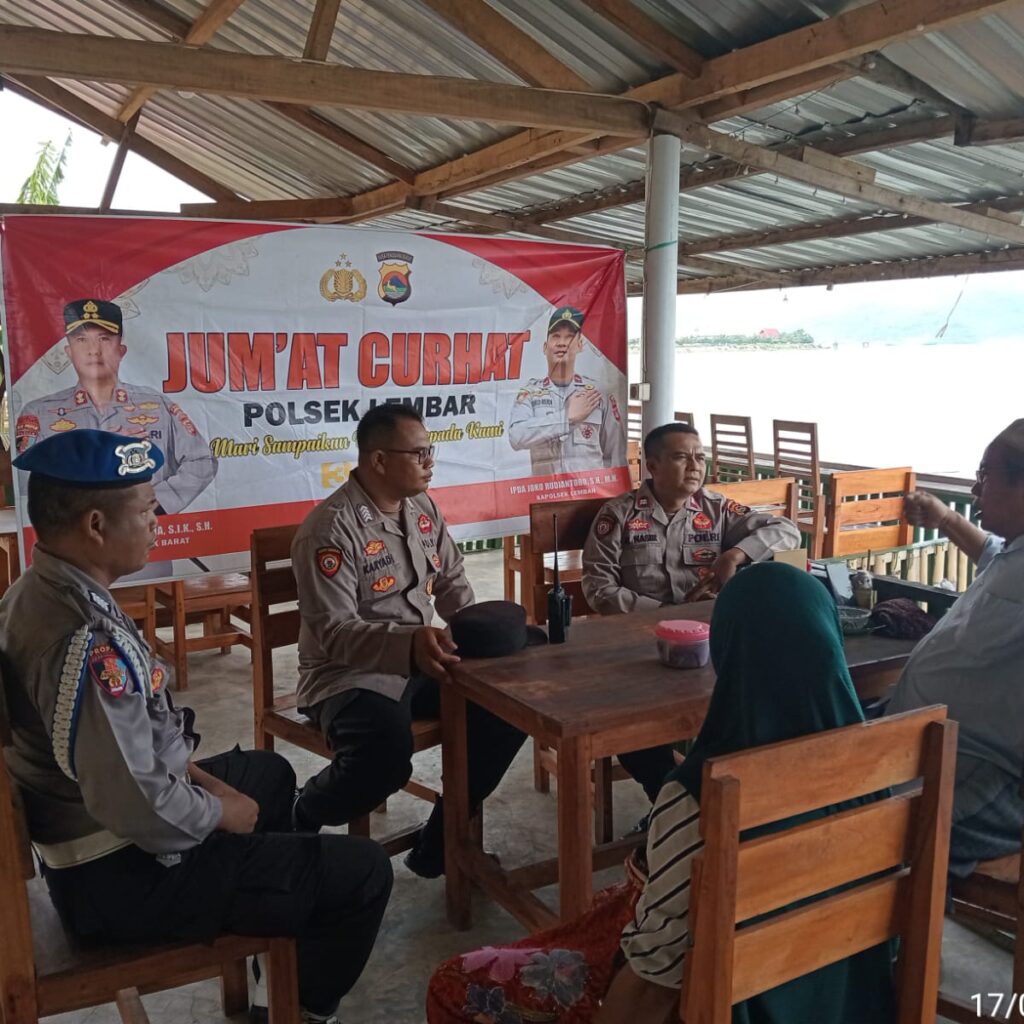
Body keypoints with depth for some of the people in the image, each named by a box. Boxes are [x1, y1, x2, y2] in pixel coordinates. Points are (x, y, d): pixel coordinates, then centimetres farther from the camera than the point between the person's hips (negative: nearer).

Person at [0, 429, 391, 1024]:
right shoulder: (88, 640, -32)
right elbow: (138, 807, -32)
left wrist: (190, 771, 7)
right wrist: (219, 813, -13)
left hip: (92, 837, 10)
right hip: (123, 875, -10)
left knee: (269, 772, 30)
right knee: (363, 872, -7)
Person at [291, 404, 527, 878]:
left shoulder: (422, 507, 6)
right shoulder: (331, 527, -19)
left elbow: (452, 582, 16)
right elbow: (334, 633, -24)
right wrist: (408, 642, -41)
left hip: (424, 663, 8)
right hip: (351, 674, -8)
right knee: (386, 757, -35)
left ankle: (440, 844, 6)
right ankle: (301, 821, 1)